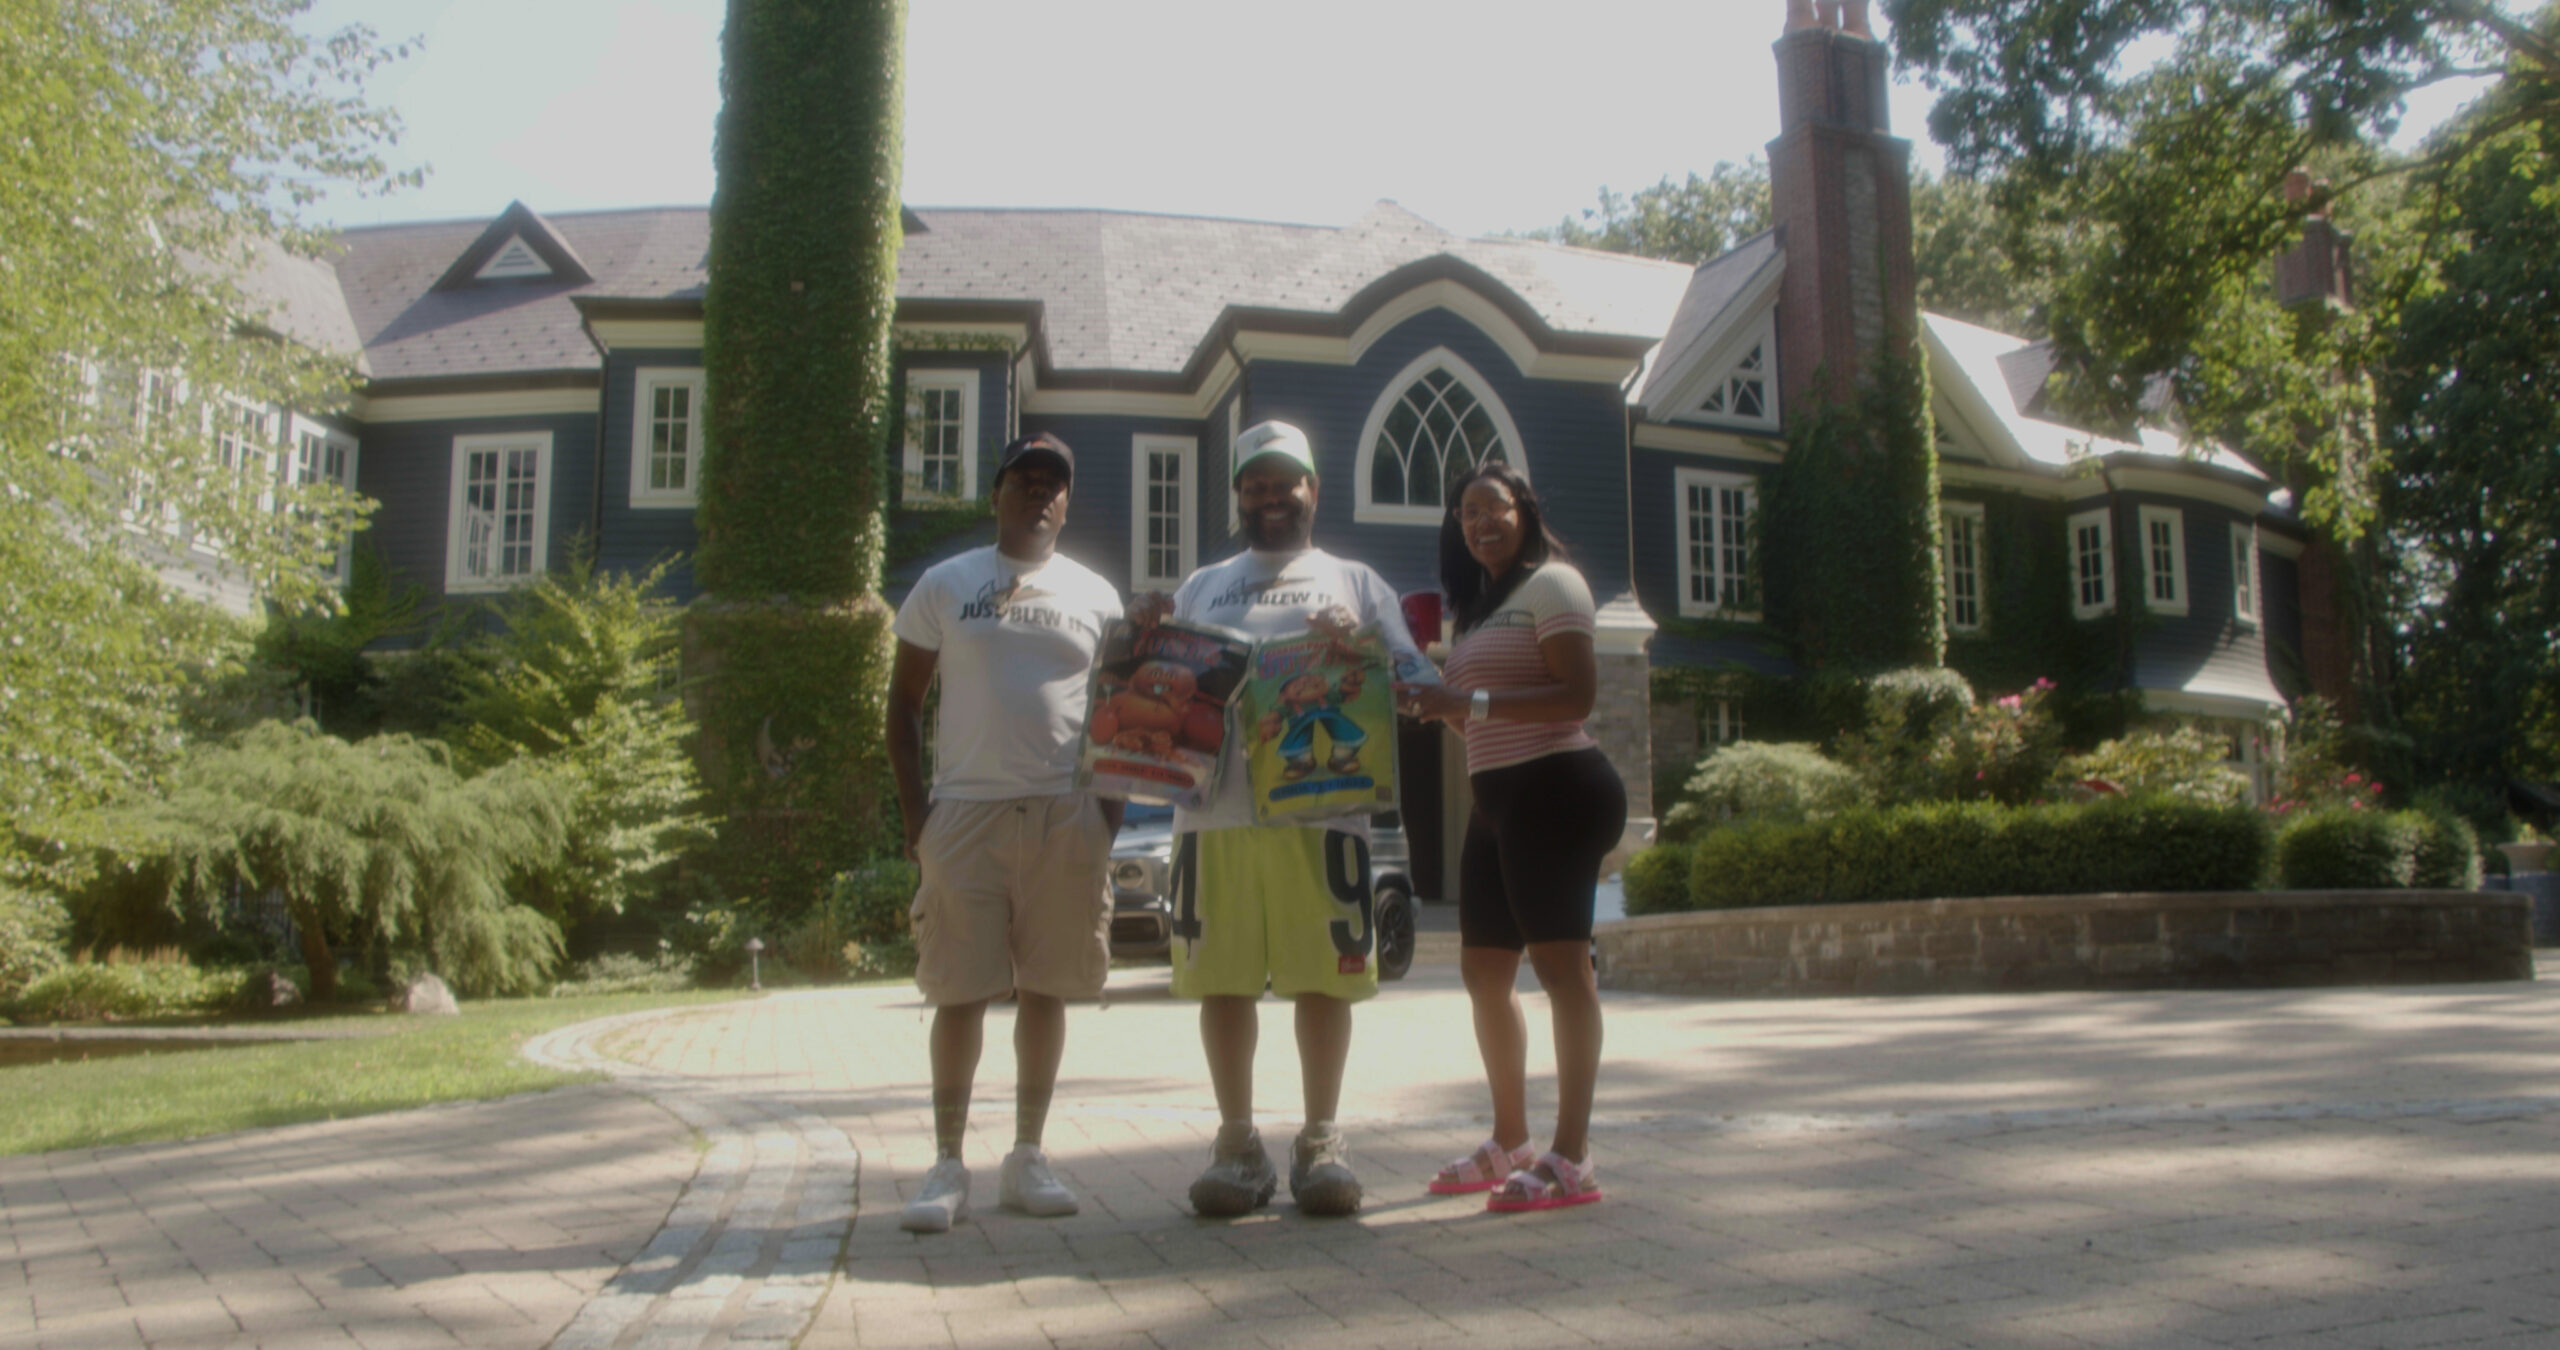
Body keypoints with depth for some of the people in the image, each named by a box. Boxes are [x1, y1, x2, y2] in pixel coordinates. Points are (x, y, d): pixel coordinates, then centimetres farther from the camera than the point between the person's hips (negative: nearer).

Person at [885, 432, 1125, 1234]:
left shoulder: (1095, 595, 11)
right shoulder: (944, 586, 7)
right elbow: (903, 701, 8)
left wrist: (1111, 810, 2)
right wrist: (913, 812, -1)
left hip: (1066, 815, 2)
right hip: (964, 811, -2)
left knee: (1045, 988, 6)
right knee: (960, 992, -1)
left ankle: (1026, 1158, 17)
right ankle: (948, 1167, 8)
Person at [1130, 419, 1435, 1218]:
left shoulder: (1354, 582, 17)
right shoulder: (1200, 587, 23)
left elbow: (1415, 684, 10)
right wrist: (1146, 635, 1)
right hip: (1216, 809, 2)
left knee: (1324, 975, -1)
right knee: (1221, 979, 2)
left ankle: (1321, 1140, 11)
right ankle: (1237, 1142, 12)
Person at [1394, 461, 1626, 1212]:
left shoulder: (1551, 583, -4)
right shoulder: (1481, 606, 23)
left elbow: (1577, 695, -16)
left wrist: (1470, 701, -20)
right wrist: (1436, 705, 7)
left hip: (1555, 790, -10)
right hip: (1498, 800, 10)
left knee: (1561, 964, -10)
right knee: (1483, 970, 11)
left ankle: (1572, 1161, -9)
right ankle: (1509, 1144, 23)